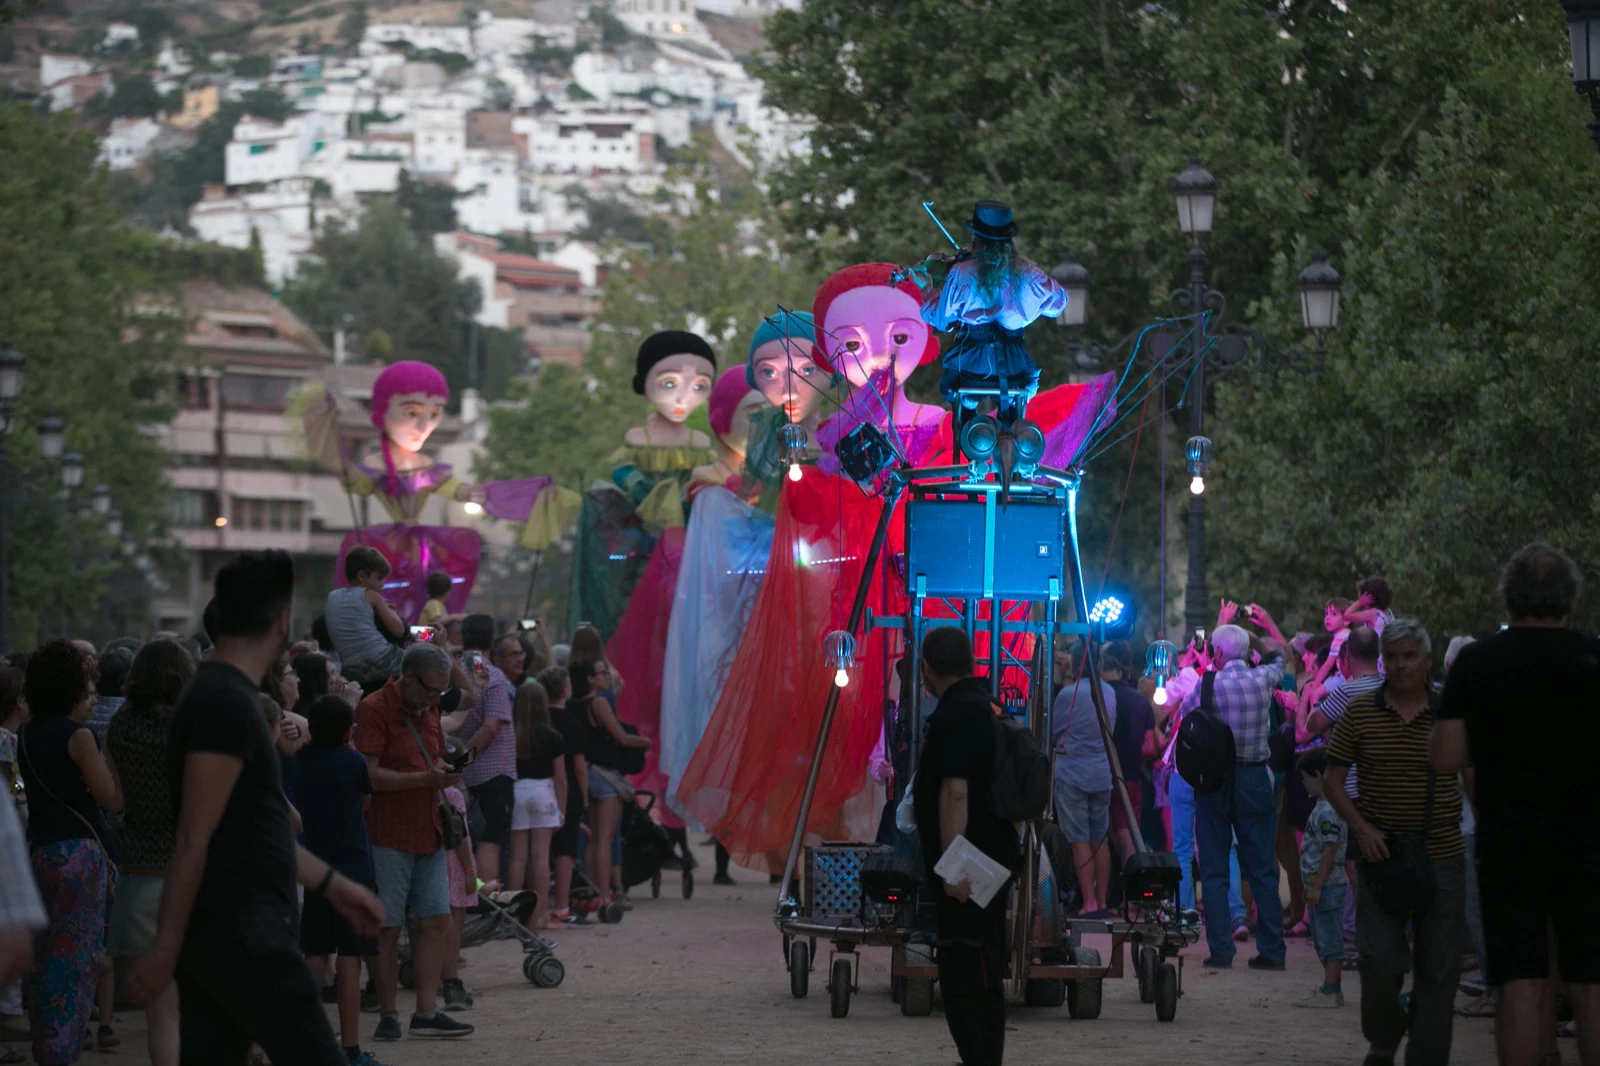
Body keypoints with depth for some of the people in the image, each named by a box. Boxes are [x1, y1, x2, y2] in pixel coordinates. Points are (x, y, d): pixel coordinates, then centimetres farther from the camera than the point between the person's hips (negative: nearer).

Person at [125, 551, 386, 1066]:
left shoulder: (218, 695, 16)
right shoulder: (228, 704, -15)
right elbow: (194, 840, -18)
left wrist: (332, 883, 31)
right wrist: (166, 950, -19)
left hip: (217, 933, 10)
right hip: (242, 933, -10)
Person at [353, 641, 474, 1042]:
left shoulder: (428, 711, 16)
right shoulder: (374, 710, -11)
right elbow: (369, 775, -18)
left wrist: (444, 771, 4)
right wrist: (424, 779, -23)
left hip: (428, 834, 8)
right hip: (388, 838, -8)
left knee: (435, 921, 4)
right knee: (387, 929, -2)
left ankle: (426, 1013, 7)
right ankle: (388, 1016, 5)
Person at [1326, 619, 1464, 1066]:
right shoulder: (1360, 714, 1)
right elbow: (1332, 778, 5)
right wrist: (1360, 827, -8)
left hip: (1442, 856, 0)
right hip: (1381, 854, 0)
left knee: (1438, 970, 2)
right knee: (1380, 962, -5)